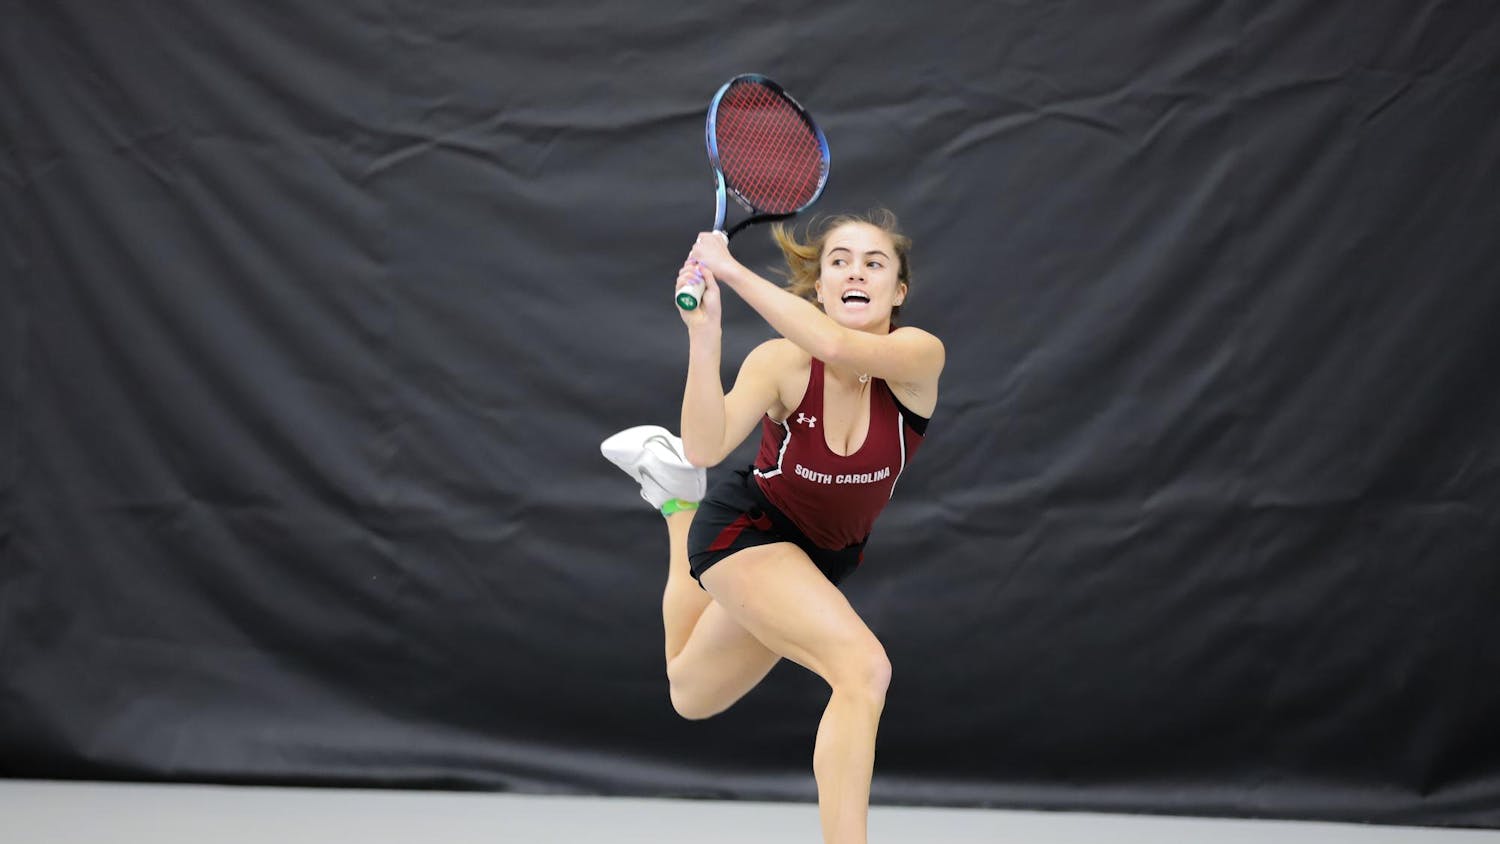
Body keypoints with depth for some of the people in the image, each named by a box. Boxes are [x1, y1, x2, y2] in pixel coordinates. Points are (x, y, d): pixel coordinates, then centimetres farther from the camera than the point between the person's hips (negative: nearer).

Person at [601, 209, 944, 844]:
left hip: (826, 553, 4)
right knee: (864, 667, -31)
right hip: (747, 526, -4)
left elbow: (838, 346, -46)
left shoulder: (919, 356, -25)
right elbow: (708, 447, -40)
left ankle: (678, 504, 43)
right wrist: (703, 333, -50)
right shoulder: (780, 362, -25)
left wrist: (731, 270, -46)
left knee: (692, 695, 27)